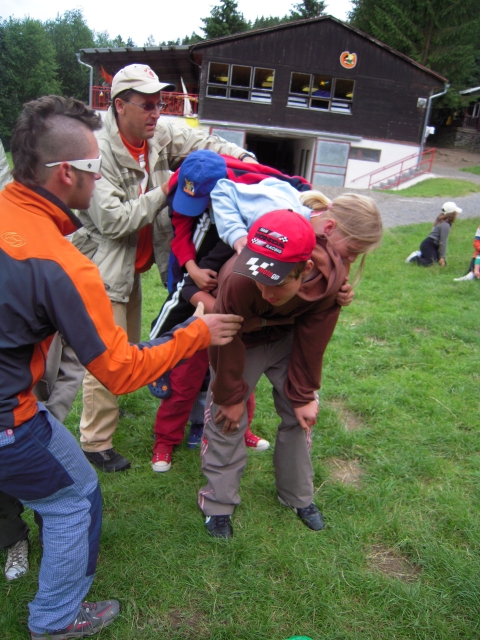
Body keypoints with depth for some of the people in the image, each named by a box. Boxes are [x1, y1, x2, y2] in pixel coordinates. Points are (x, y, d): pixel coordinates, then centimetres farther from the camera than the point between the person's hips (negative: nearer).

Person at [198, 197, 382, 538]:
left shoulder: (332, 276, -31)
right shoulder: (238, 279, -41)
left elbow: (312, 341, -16)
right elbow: (228, 343, -24)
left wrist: (303, 394, -7)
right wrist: (230, 396, -10)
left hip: (288, 340, 3)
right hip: (243, 342, -3)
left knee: (300, 414, 6)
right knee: (227, 418, -2)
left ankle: (298, 496, 28)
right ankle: (218, 504, 19)